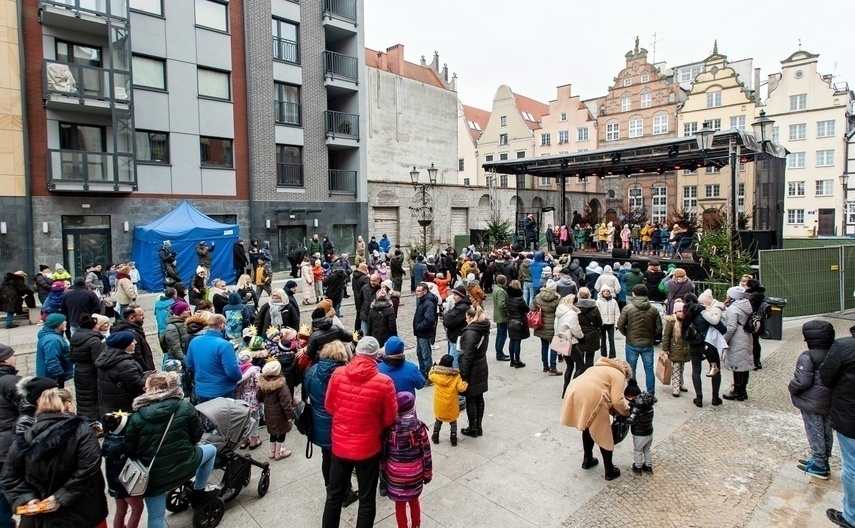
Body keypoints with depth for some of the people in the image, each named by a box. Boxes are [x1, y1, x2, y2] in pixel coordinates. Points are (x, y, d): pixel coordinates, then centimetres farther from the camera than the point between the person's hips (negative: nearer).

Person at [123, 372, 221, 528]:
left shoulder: (137, 416, -10)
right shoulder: (185, 407, -10)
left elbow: (130, 450, -4)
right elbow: (196, 436, -1)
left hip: (152, 474, 1)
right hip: (184, 466, -1)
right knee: (211, 449, 26)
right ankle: (199, 492, 32)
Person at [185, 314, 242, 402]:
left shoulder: (194, 341, -2)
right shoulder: (224, 345, -23)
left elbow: (190, 365, 11)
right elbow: (232, 371, -23)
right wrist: (240, 377, -2)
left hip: (201, 391, 6)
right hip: (222, 392, -6)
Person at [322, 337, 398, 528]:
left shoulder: (337, 374, -12)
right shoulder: (384, 382, -20)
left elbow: (329, 406, 3)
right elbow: (390, 419, -8)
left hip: (339, 446, 3)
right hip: (368, 449, -3)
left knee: (334, 497, 22)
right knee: (367, 501, 16)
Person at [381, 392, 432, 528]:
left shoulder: (389, 426, -13)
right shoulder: (419, 426, -14)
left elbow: (383, 451, -5)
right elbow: (426, 452, -8)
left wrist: (383, 470, 8)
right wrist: (427, 473, 5)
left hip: (395, 472, -1)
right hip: (415, 472, 1)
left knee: (400, 504, 15)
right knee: (414, 500, 24)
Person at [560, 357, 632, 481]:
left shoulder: (600, 368, 34)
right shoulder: (618, 374, 11)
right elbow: (617, 401, -1)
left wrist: (614, 410, 26)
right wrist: (626, 412, 16)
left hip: (574, 392, 7)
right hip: (591, 398, -7)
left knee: (588, 428, 29)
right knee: (603, 436, 12)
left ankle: (587, 460, 41)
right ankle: (610, 471, 25)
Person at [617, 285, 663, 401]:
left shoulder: (628, 308, -11)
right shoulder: (654, 310, -3)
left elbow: (620, 325, -11)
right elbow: (659, 328, -1)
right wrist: (650, 336, 14)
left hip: (632, 344, -2)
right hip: (648, 344, 2)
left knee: (631, 370, 10)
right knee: (649, 370, 13)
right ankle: (651, 395, 19)